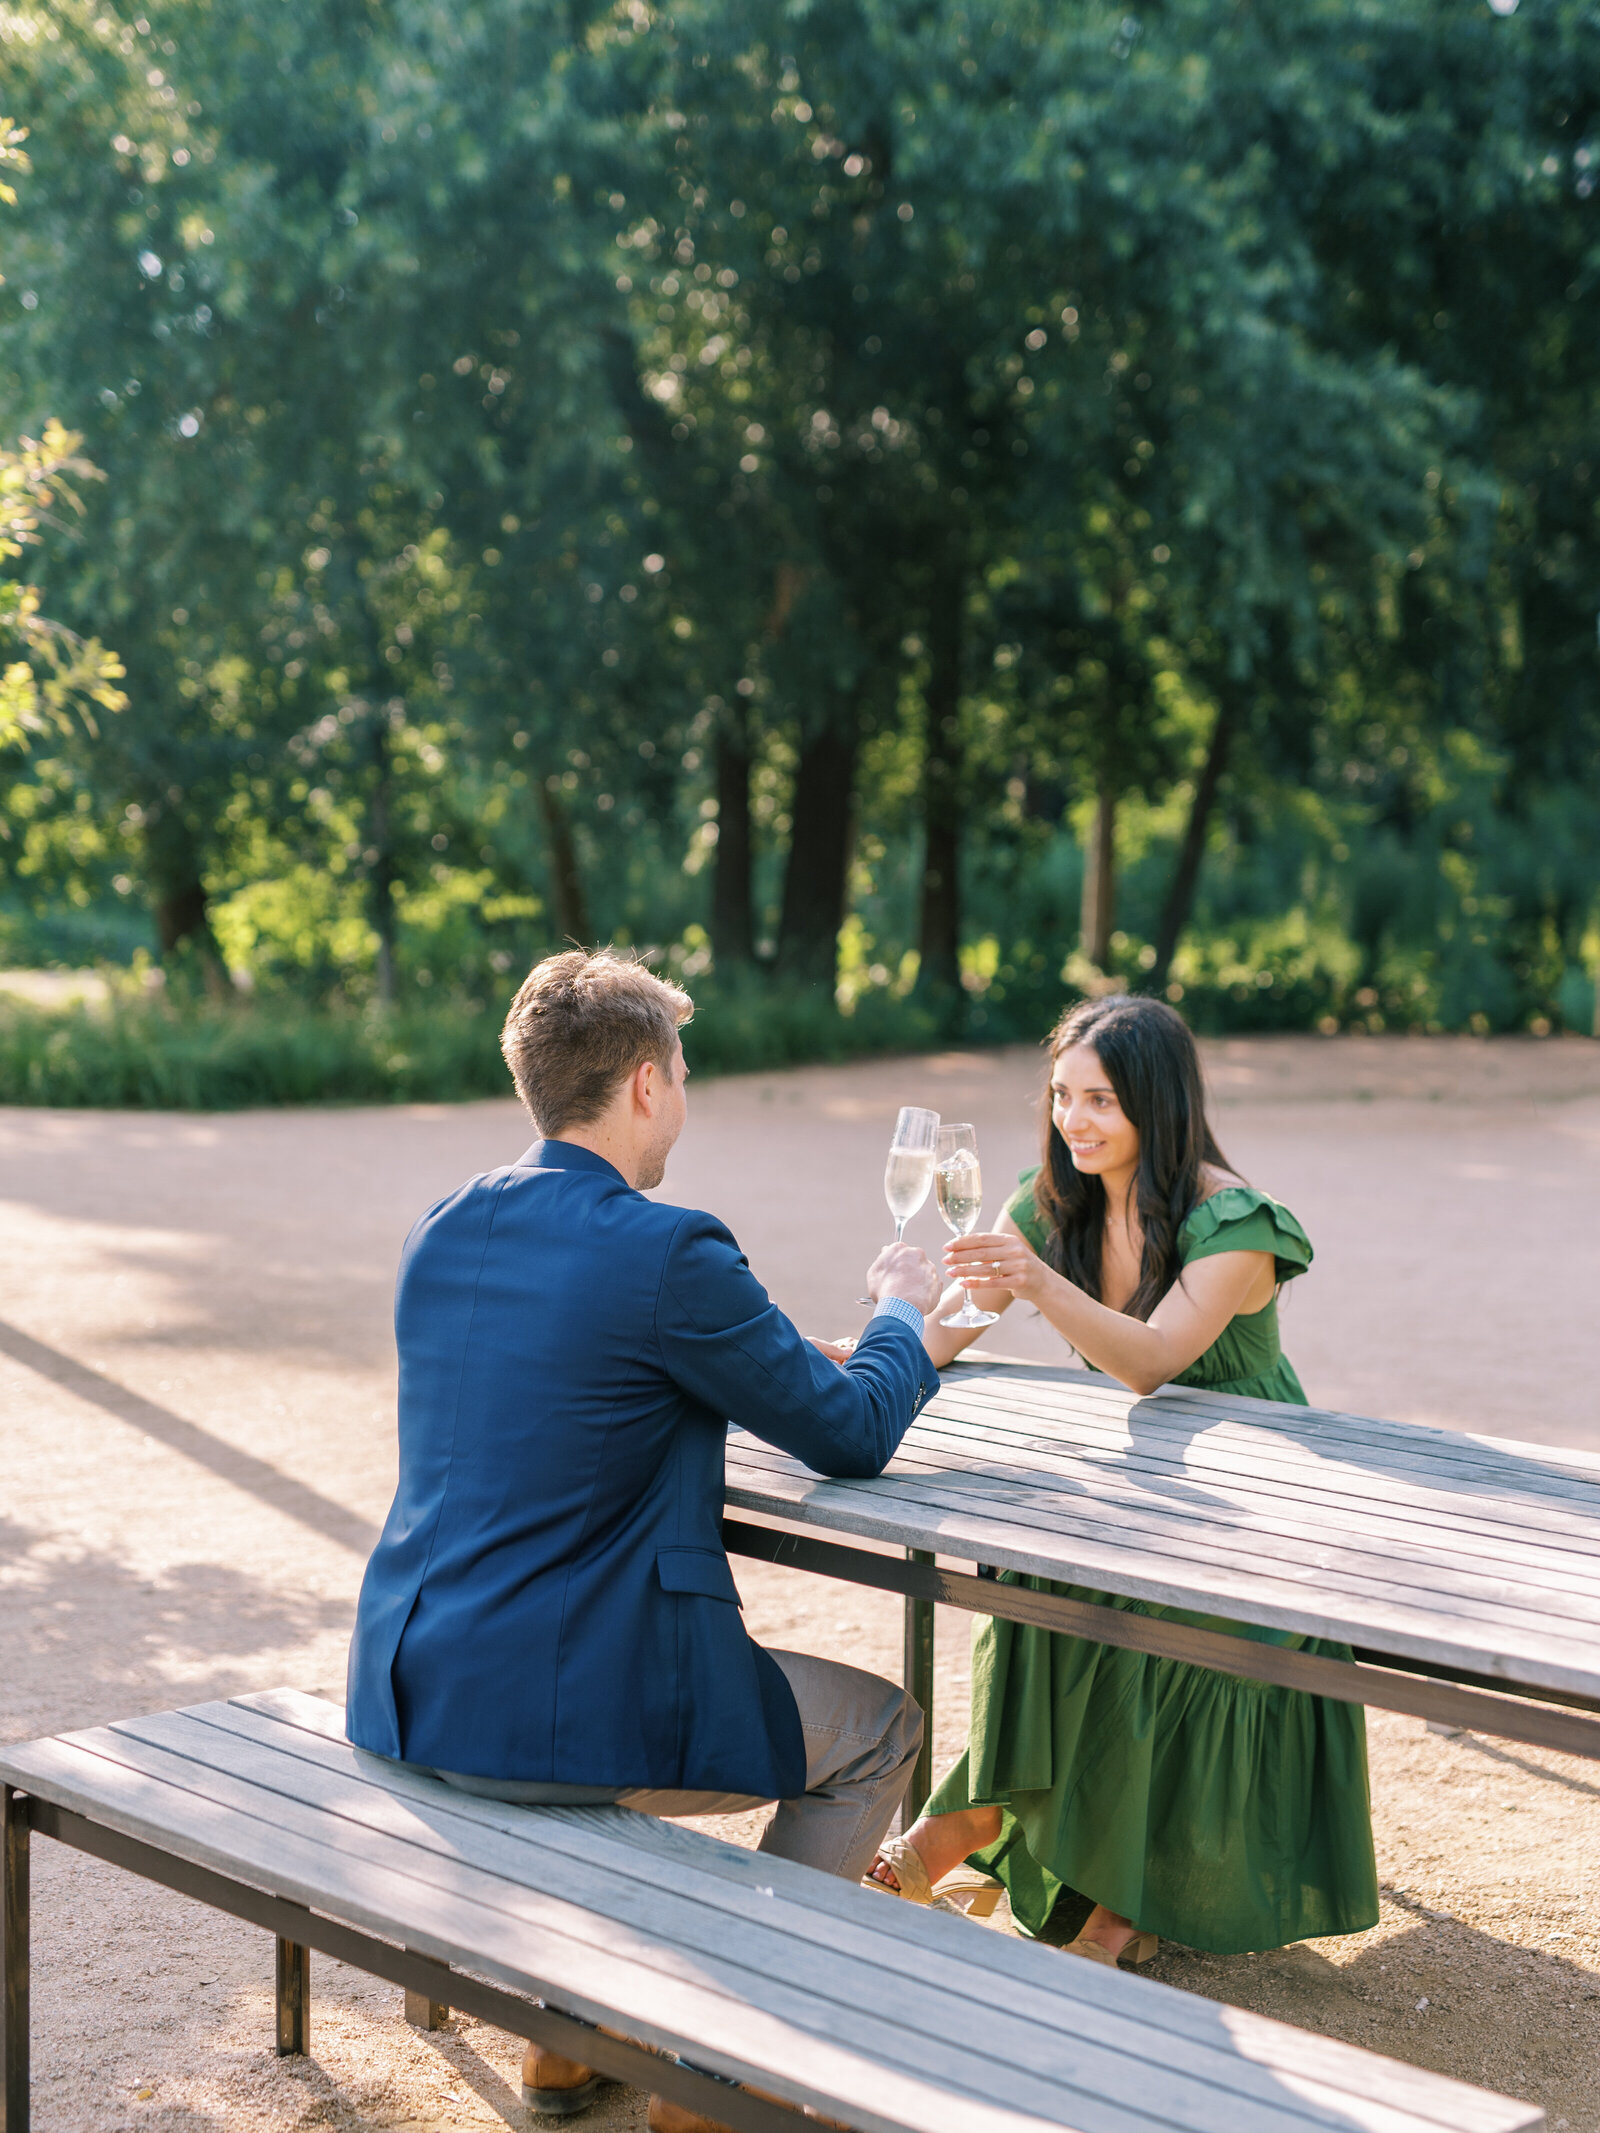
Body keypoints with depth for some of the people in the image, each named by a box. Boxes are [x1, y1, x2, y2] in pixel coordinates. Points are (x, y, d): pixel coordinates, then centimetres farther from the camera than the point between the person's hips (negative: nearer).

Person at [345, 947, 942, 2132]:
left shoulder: (442, 1229, 7)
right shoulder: (671, 1254, -16)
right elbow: (852, 1436, -6)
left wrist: (797, 1363, 25)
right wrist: (906, 1310, 15)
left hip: (405, 1698, 8)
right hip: (562, 1715, -8)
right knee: (882, 1731, 15)